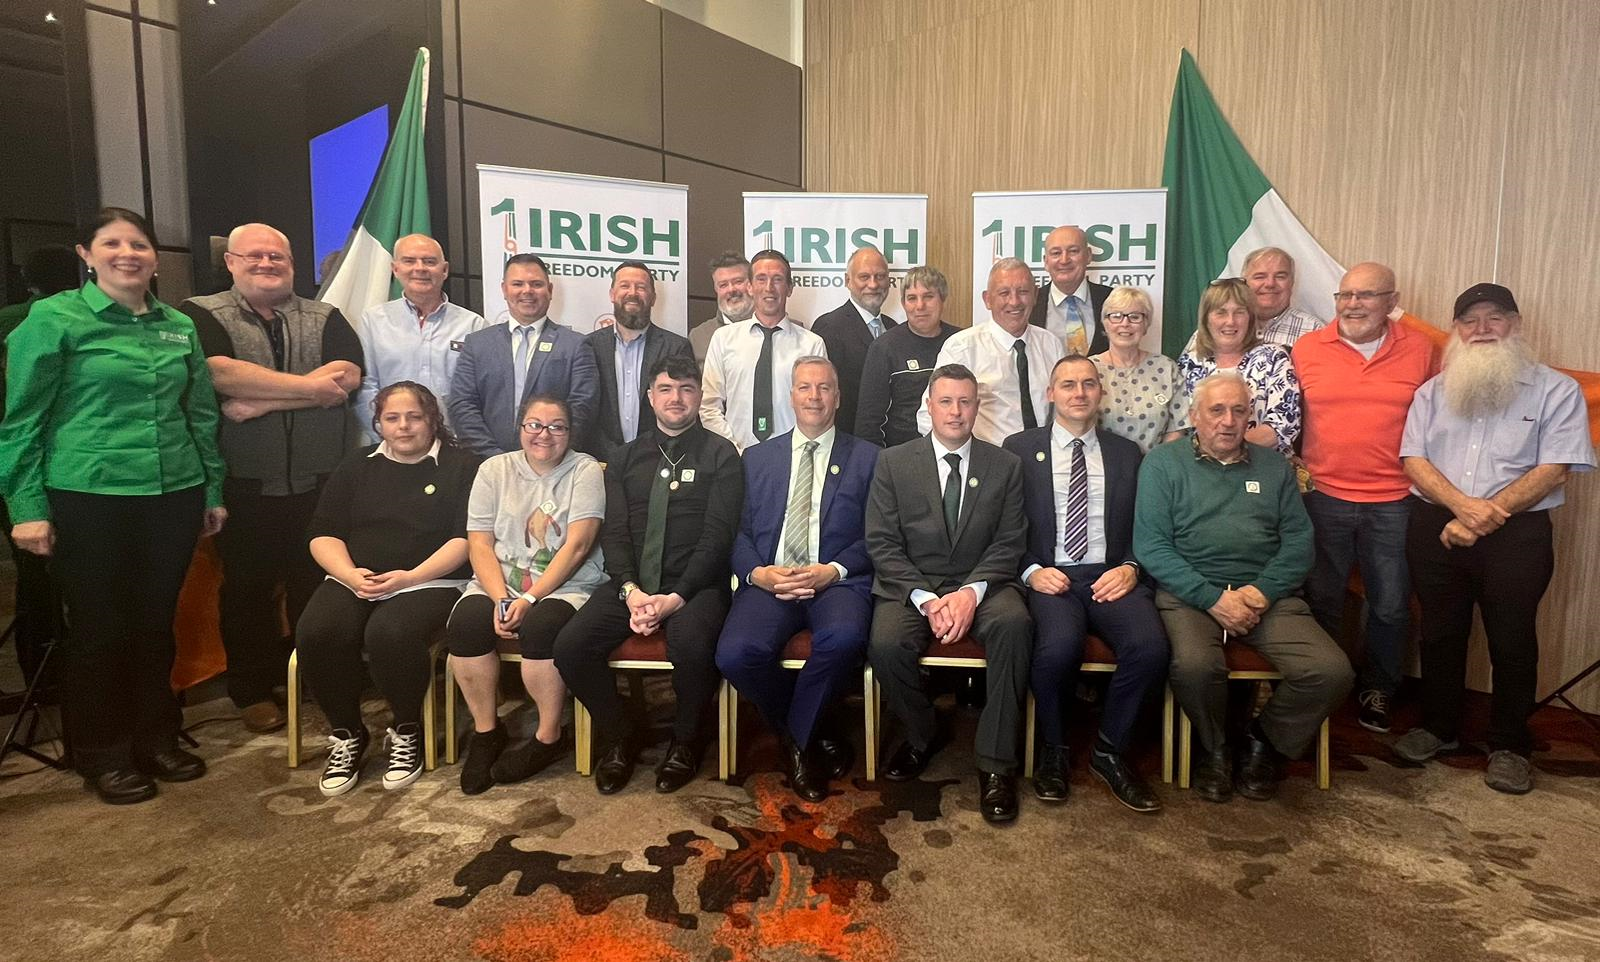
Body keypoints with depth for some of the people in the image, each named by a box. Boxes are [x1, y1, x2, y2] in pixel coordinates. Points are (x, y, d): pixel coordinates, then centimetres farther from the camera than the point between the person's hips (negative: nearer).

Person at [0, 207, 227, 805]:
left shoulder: (179, 326, 9)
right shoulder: (55, 318, -3)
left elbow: (201, 413, 14)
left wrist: (213, 490, 13)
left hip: (174, 495, 4)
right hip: (90, 498, -4)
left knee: (157, 622, 12)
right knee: (100, 626, 7)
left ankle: (156, 738, 28)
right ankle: (101, 755, 23)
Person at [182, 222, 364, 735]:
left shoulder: (325, 319, 10)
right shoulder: (201, 316, 4)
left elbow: (348, 377, -8)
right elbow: (220, 372, -15)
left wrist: (261, 402, -14)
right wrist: (307, 386, -13)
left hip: (321, 481, 2)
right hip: (245, 483, -1)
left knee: (319, 584, 7)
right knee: (247, 587, 9)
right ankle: (253, 691, 23)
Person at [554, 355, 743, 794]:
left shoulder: (720, 455, 4)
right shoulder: (627, 458, 16)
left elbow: (718, 535, -6)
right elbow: (614, 532, 7)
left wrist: (676, 597, -17)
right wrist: (631, 591, -11)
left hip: (695, 586, -3)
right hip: (632, 584, 4)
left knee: (691, 643, -34)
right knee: (570, 645, -19)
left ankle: (686, 742, -4)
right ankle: (618, 736, 7)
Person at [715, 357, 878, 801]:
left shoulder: (867, 458, 13)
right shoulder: (757, 457, 19)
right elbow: (737, 531, 12)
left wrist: (833, 570, -13)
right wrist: (757, 572, -8)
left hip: (837, 582, -2)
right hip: (769, 581, 2)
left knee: (844, 639, -35)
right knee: (735, 654, -27)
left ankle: (796, 737, -6)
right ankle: (812, 738, 2)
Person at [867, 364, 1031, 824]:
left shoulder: (1005, 466, 8)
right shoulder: (894, 462, 4)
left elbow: (1009, 544, 1)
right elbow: (882, 544, -2)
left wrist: (971, 592, -18)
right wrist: (926, 599, -16)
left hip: (981, 584, 1)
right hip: (911, 586, 0)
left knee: (1015, 623, -32)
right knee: (885, 644, -29)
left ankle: (995, 764, -19)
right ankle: (921, 735, 3)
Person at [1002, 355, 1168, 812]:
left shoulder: (1127, 453, 17)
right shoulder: (1020, 448, 9)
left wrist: (1130, 568, -6)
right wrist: (1031, 570, -11)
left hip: (1113, 575, 3)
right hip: (1050, 576, -2)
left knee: (1150, 646, -28)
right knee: (1058, 647, -33)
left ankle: (1108, 751, -1)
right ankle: (1053, 752, -3)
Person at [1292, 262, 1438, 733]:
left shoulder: (1420, 350, 2)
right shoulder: (1307, 348, 1)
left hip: (1394, 503, 0)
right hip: (1323, 496, 0)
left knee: (1390, 606, 10)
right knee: (1322, 601, 11)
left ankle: (1377, 689, 32)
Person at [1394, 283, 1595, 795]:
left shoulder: (1556, 390, 1)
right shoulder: (1433, 391, 10)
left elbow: (1552, 470, -8)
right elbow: (1413, 460, 0)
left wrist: (1487, 515, -18)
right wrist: (1462, 504, -17)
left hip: (1516, 534, -2)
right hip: (1435, 527, 3)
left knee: (1511, 639, 5)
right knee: (1439, 632, 12)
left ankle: (1510, 745, 21)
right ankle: (1438, 727, 28)